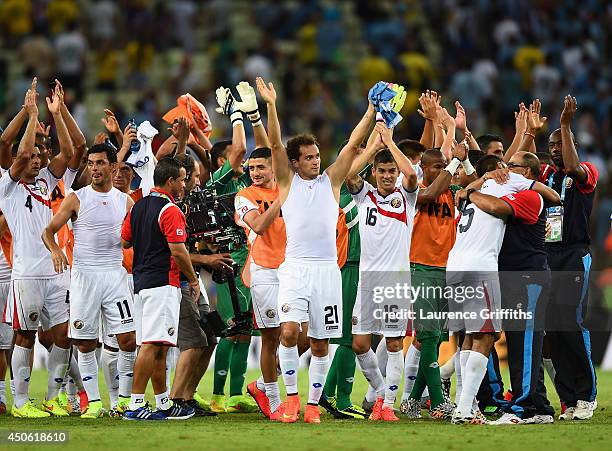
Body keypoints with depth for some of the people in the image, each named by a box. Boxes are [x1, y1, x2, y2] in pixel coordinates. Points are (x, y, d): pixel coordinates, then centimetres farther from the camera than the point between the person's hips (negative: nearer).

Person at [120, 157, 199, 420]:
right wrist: (193, 279, -4)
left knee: (158, 347, 13)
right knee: (153, 345, -11)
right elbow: (178, 251, -16)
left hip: (141, 281, 9)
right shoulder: (170, 210, -12)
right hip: (163, 284, -9)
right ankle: (135, 405, -16)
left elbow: (125, 241, 21)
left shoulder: (138, 207, 14)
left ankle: (163, 404, 18)